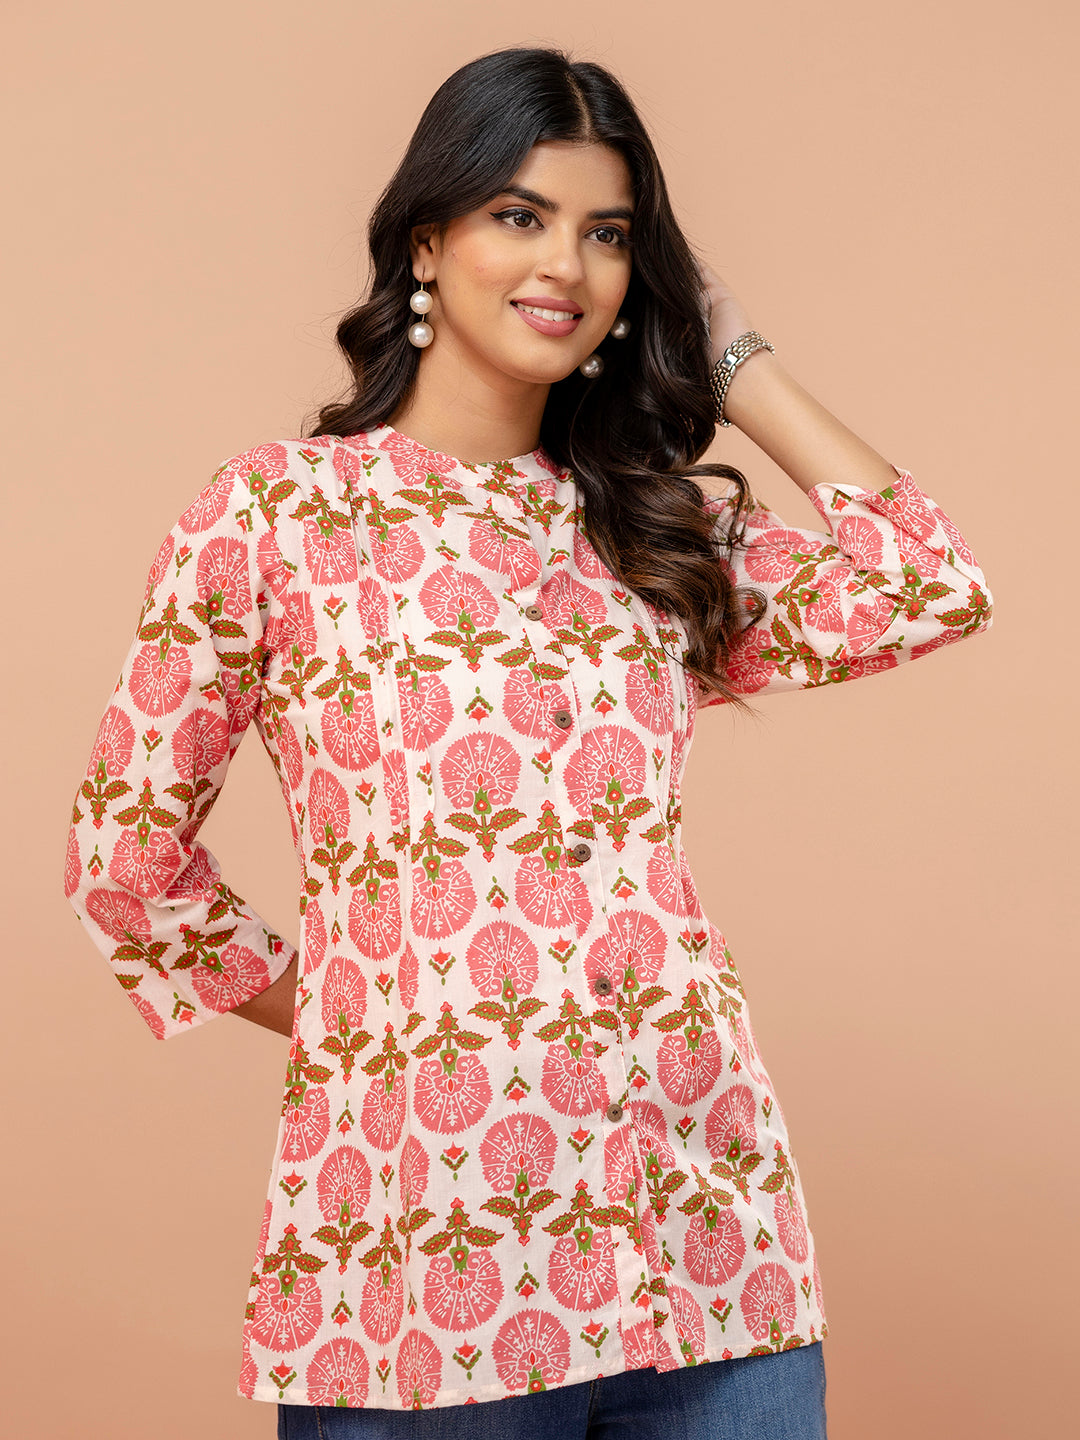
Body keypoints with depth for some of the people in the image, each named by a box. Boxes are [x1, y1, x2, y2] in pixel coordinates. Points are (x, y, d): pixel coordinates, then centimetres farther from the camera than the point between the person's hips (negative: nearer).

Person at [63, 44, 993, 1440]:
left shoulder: (662, 529, 12)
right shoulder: (271, 511, 0)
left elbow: (936, 587, -2)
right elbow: (124, 854, 4)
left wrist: (733, 358, 7)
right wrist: (316, 1001, 8)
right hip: (424, 1236, -3)